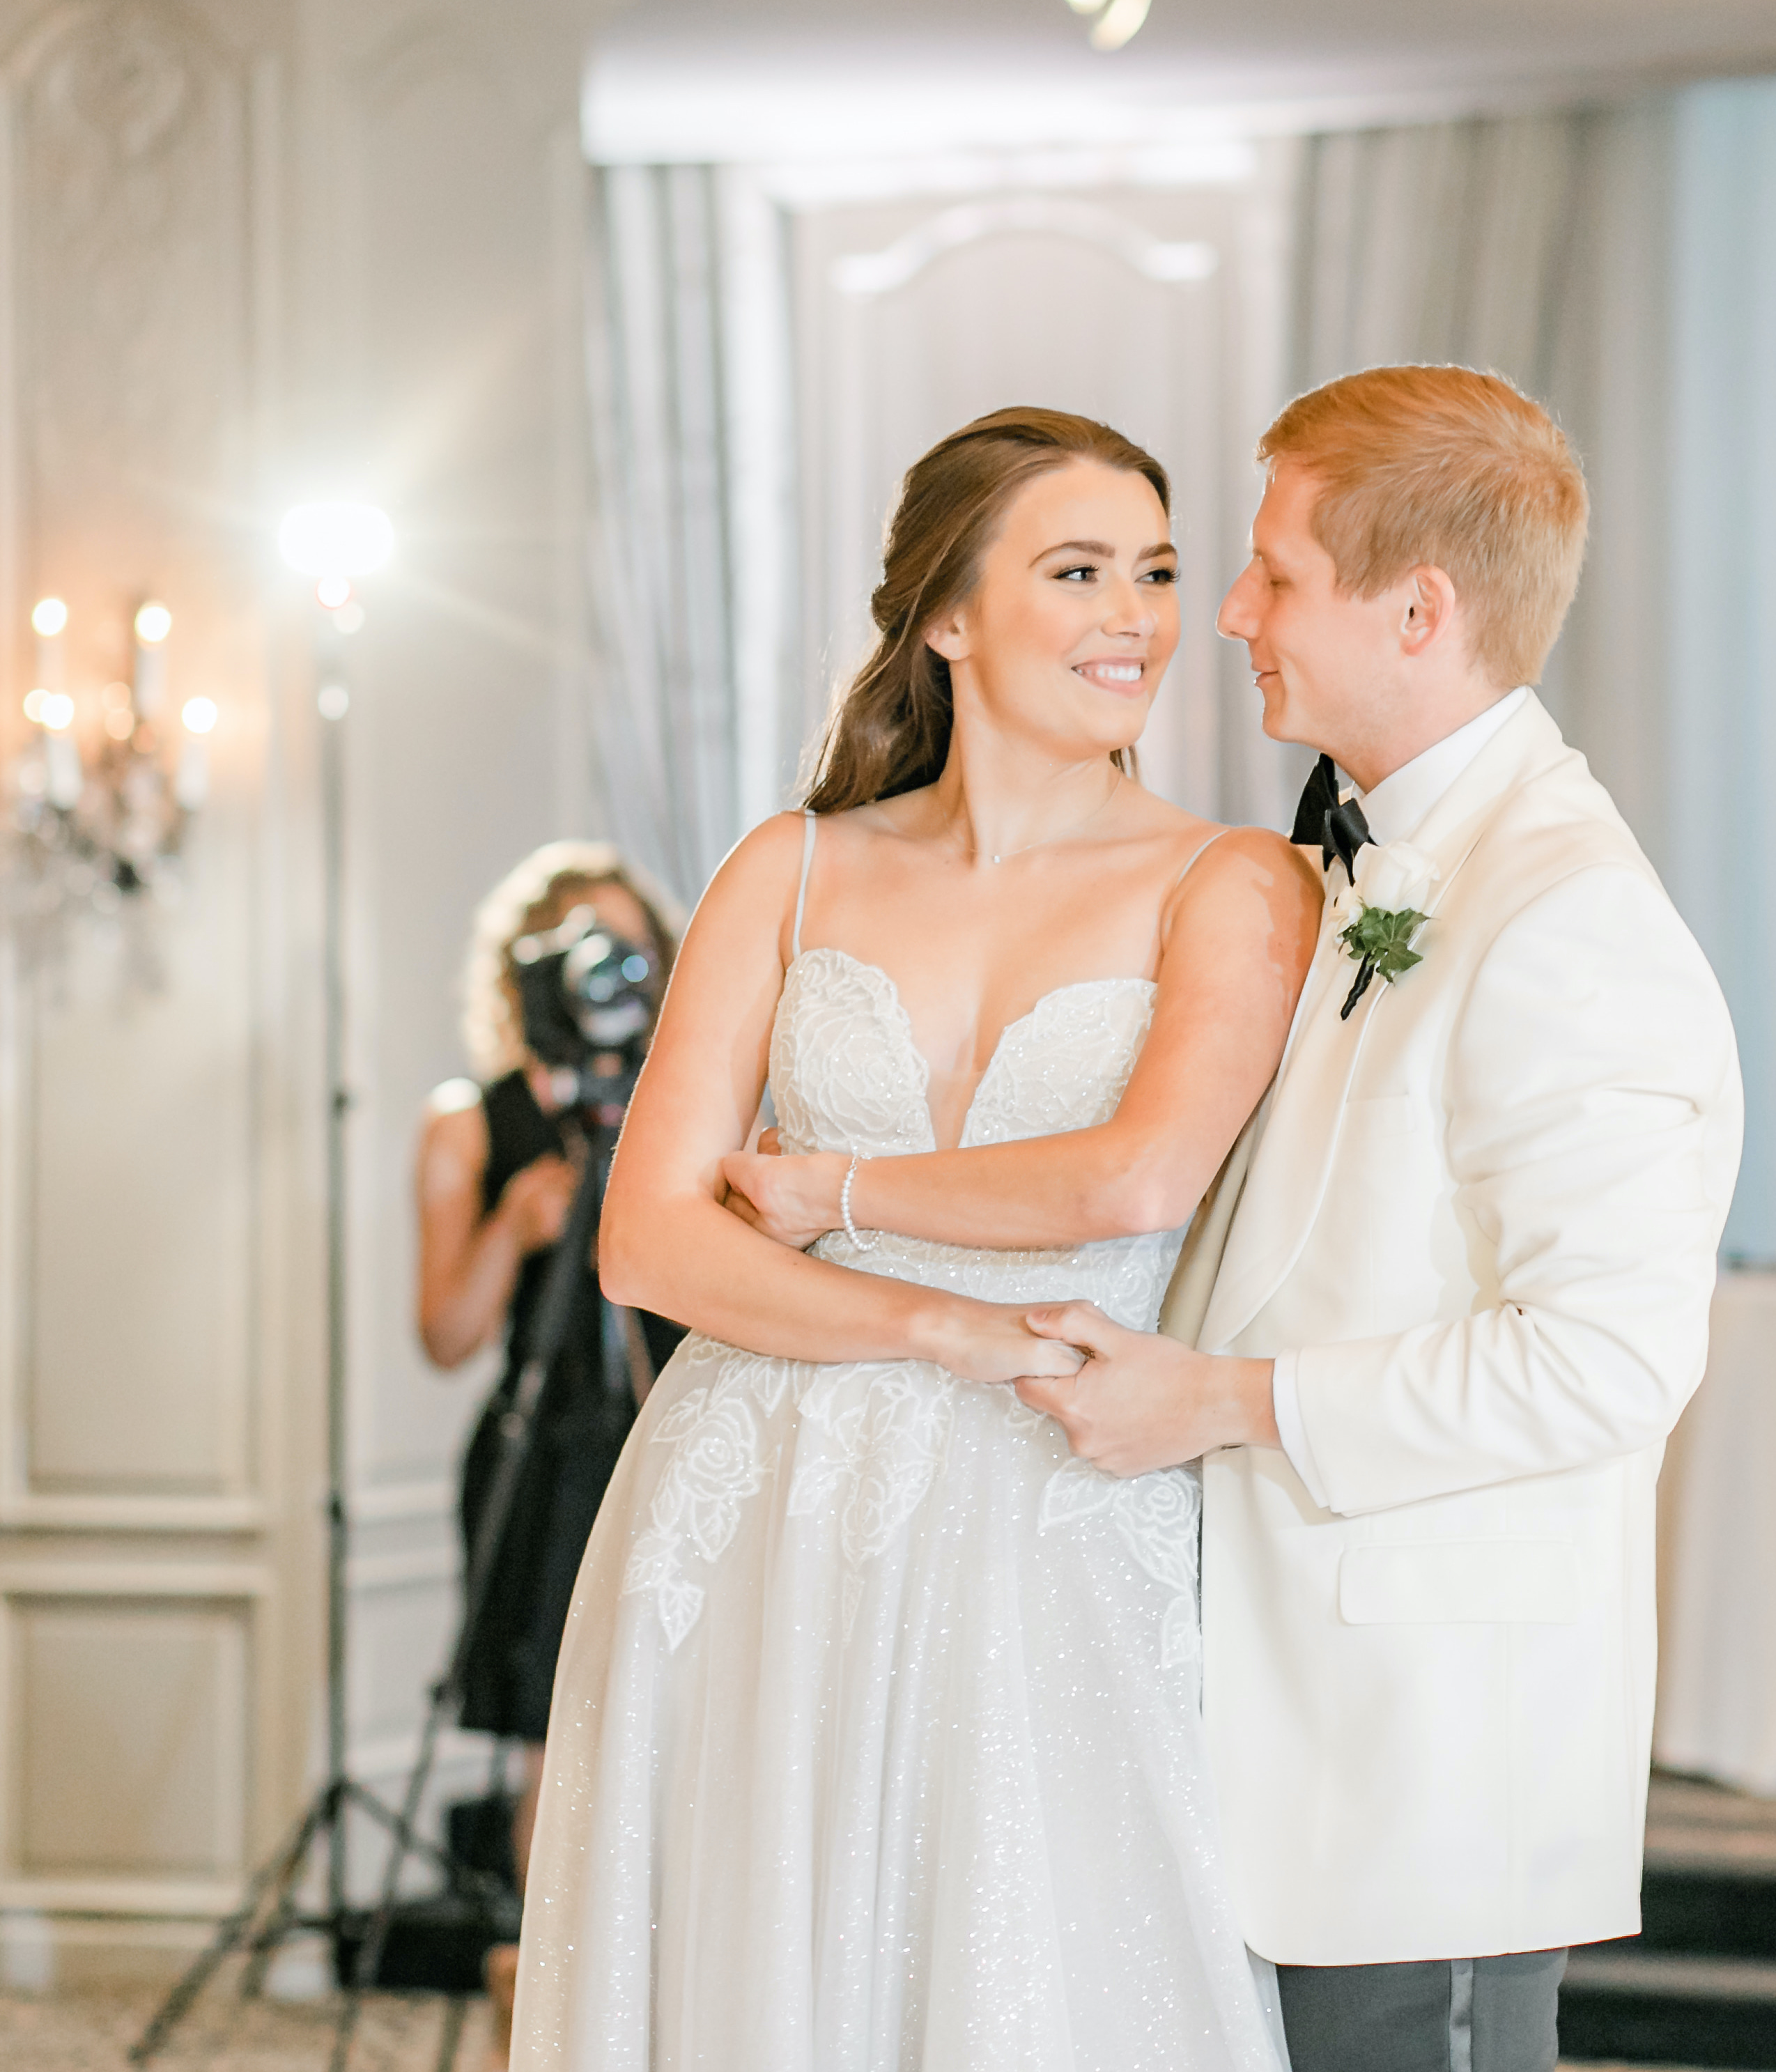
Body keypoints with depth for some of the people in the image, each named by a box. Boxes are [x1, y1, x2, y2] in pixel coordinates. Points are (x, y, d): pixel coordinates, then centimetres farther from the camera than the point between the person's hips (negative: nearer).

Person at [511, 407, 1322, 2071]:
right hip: (751, 1555, 2)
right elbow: (646, 1241, -1)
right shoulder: (794, 873, 7)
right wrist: (954, 1327, -13)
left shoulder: (1231, 887, 0)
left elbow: (1139, 1181, -18)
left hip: (1049, 1560, -2)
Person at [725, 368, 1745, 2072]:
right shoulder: (1358, 877, 13)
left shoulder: (1563, 923, -18)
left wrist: (1226, 1403, -19)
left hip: (1435, 1756, -9)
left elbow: (1613, 1351, -25)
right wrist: (851, 1195, 12)